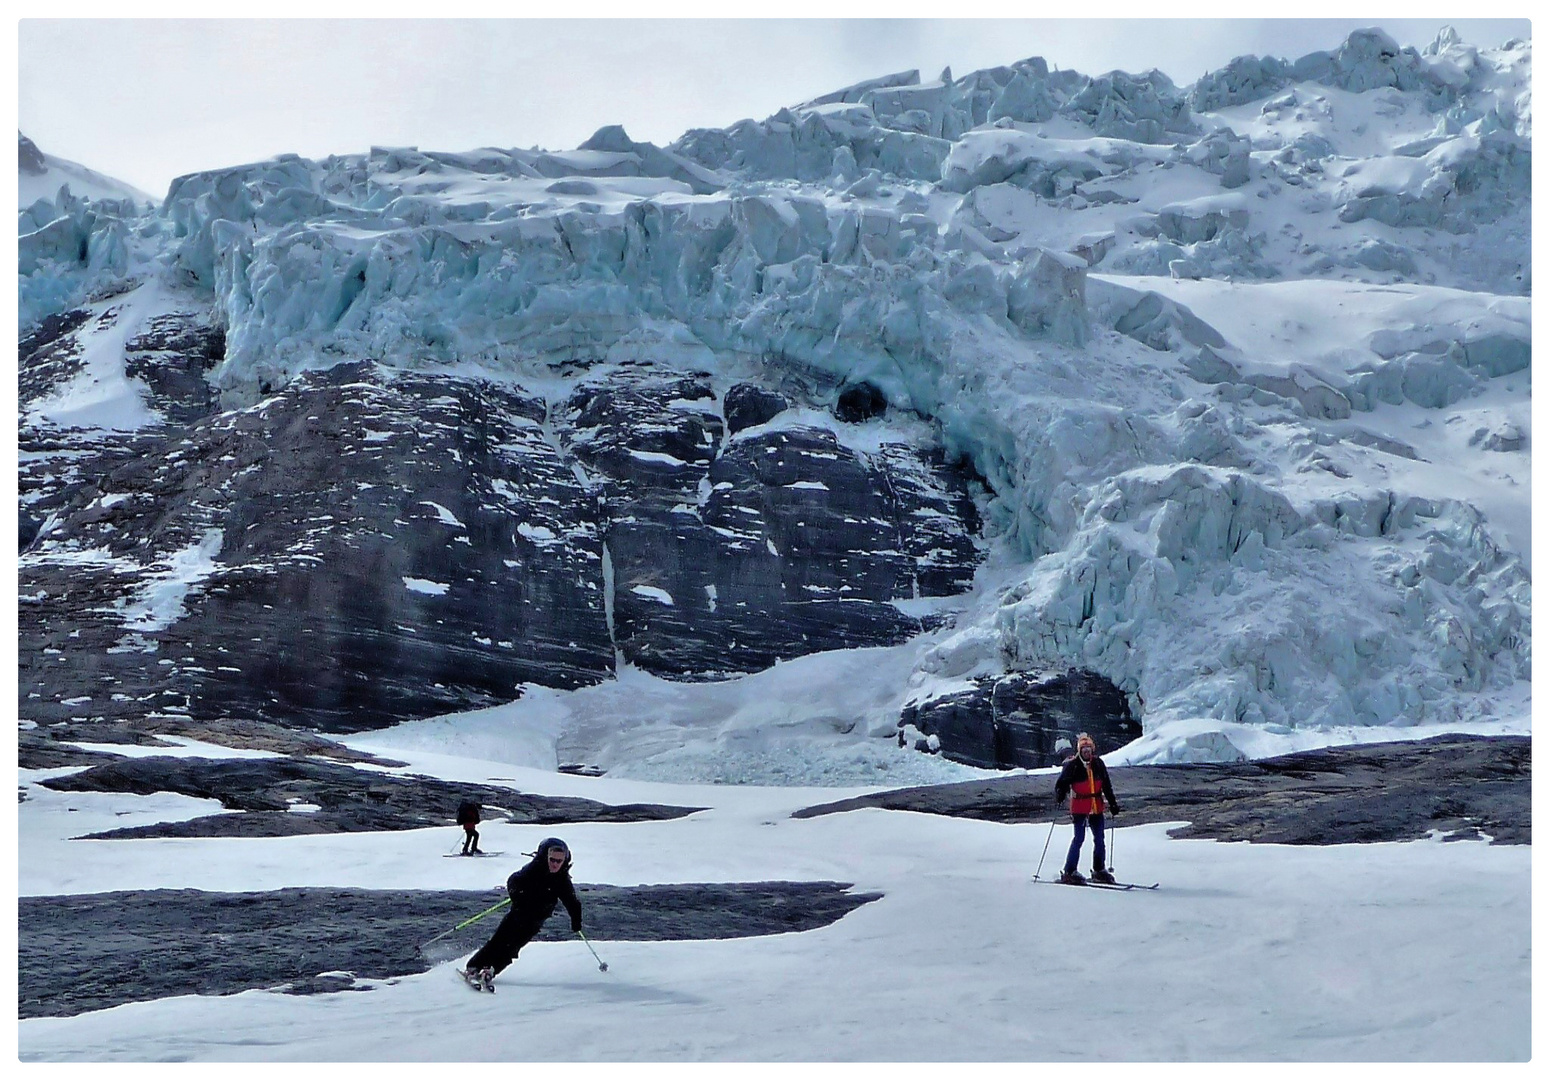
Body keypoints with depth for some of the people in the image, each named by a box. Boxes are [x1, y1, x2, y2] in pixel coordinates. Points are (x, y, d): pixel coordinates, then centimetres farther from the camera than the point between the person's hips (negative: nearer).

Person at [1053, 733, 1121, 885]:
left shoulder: (1098, 763, 6)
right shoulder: (1072, 765, -8)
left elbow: (1106, 785, 16)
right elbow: (1062, 783, -10)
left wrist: (1112, 802, 16)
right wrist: (1059, 795, -30)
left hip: (1096, 808, 6)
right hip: (1079, 808, -6)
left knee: (1099, 839, 10)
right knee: (1079, 838, -12)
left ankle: (1099, 870, 24)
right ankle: (1069, 872, -8)